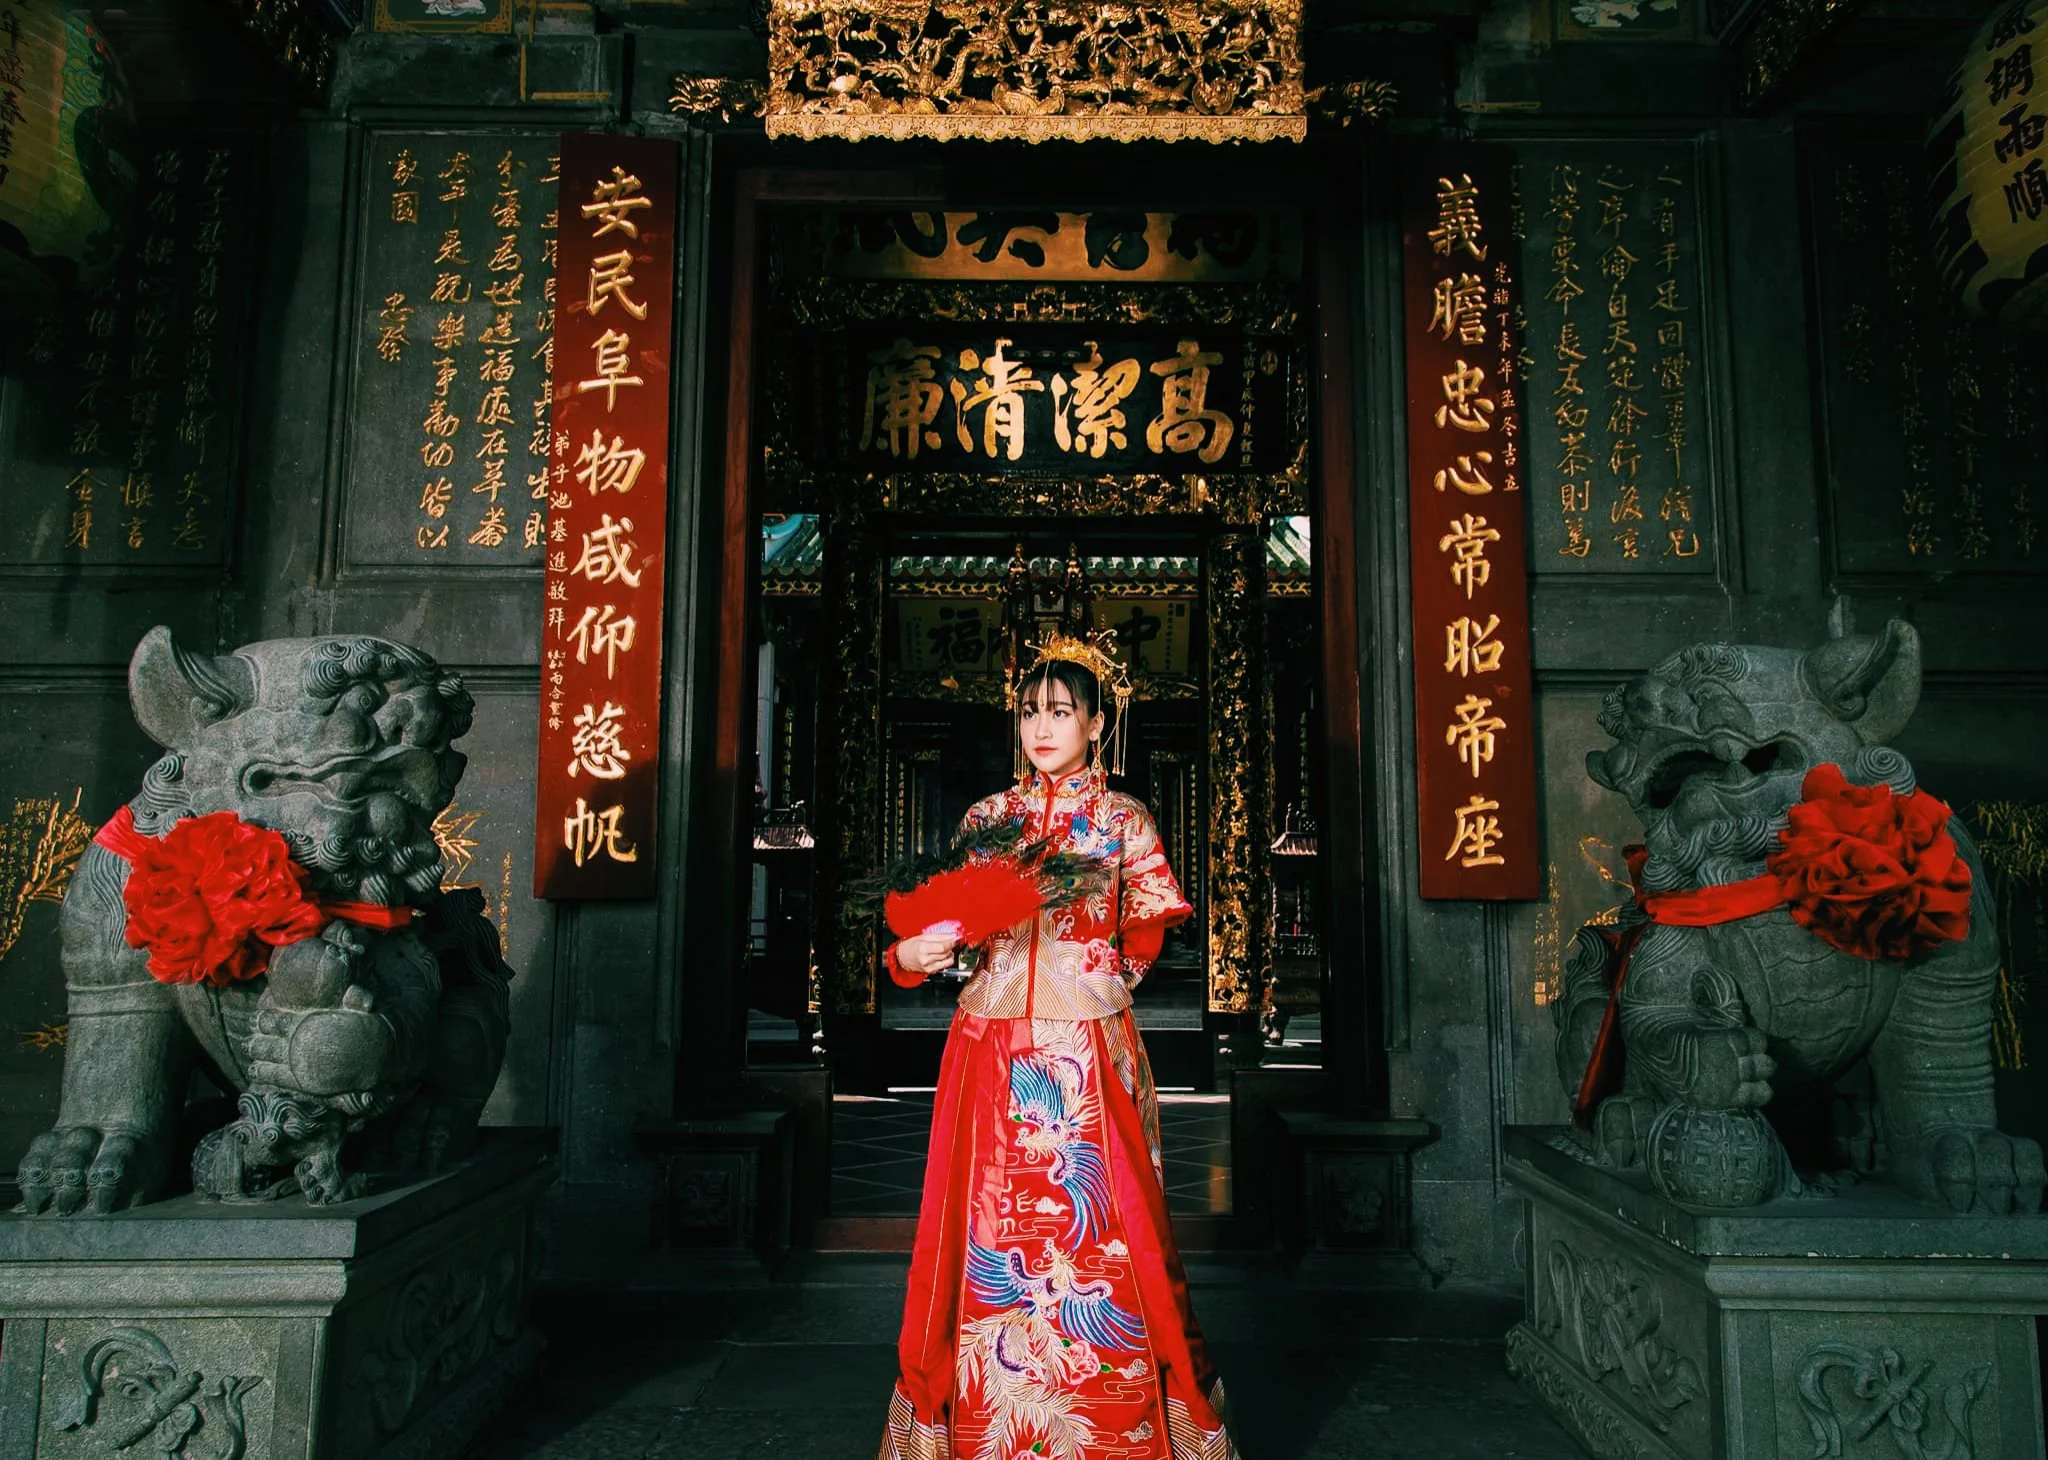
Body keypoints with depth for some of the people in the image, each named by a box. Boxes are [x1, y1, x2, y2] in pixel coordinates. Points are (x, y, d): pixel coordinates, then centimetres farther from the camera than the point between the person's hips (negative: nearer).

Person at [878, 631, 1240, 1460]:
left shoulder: (1124, 822, 6)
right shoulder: (987, 817, 11)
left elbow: (1144, 940, 7)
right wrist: (914, 952, -10)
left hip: (1090, 1050, -2)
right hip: (993, 1050, 2)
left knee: (1097, 1228, -1)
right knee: (992, 1225, 4)